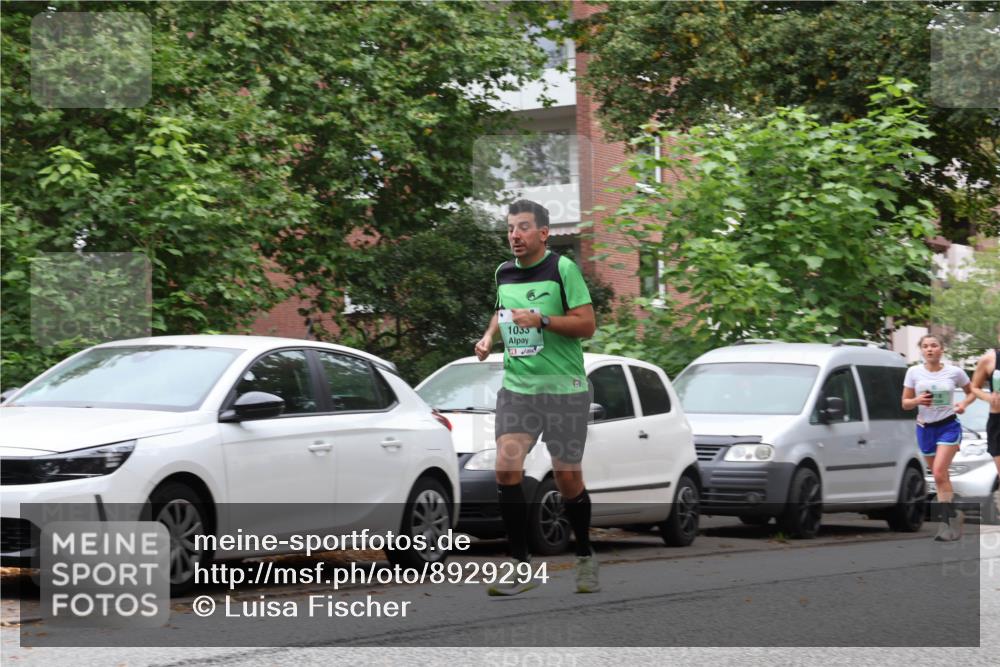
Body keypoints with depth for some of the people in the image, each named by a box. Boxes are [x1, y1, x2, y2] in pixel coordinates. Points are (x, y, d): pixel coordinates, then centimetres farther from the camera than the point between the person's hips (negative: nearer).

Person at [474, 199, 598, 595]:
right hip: (516, 387, 4)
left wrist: (542, 320, -21)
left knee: (567, 479, 3)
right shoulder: (504, 273, 10)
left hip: (564, 388, -4)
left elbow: (586, 324, -11)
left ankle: (585, 558, 26)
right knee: (506, 469, -14)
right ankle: (520, 568, -9)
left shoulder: (563, 269, -7)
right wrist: (489, 337, 12)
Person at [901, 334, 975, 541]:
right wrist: (918, 401, -17)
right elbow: (905, 403, 4)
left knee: (939, 472, -18)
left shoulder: (954, 372, -3)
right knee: (940, 476, 8)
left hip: (948, 426, -3)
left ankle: (946, 521, -16)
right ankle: (953, 515, 23)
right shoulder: (914, 372, 1)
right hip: (925, 428, 3)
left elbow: (971, 392, 12)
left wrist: (964, 403, -9)